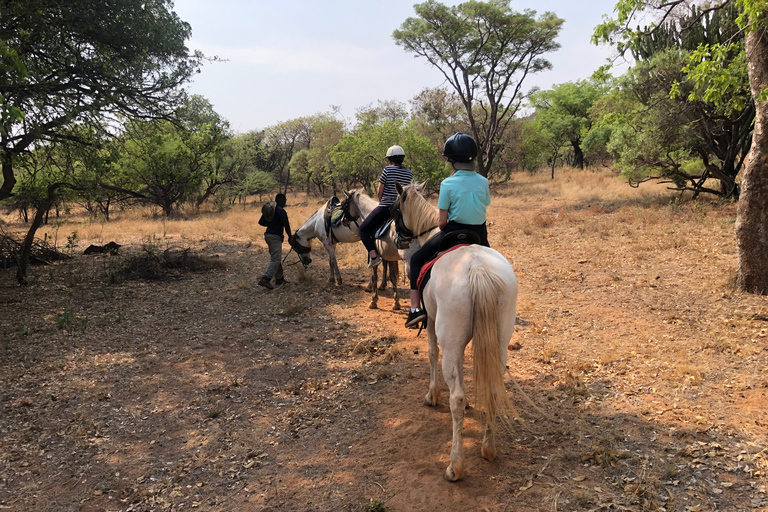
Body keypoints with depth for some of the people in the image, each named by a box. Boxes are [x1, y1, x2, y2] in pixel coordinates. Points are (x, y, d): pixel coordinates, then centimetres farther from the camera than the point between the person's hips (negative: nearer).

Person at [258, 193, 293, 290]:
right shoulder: (281, 211, -13)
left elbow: (261, 222, 18)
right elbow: (286, 225, -13)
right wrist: (290, 236, 0)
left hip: (268, 235, 9)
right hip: (275, 237, -9)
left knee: (277, 258, 18)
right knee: (275, 259, -11)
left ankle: (279, 278, 25)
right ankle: (265, 279, -20)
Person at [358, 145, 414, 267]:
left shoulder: (387, 170, -10)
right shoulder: (410, 174, 5)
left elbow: (379, 191, -6)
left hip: (385, 208, -6)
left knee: (363, 229, 7)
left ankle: (373, 256, -6)